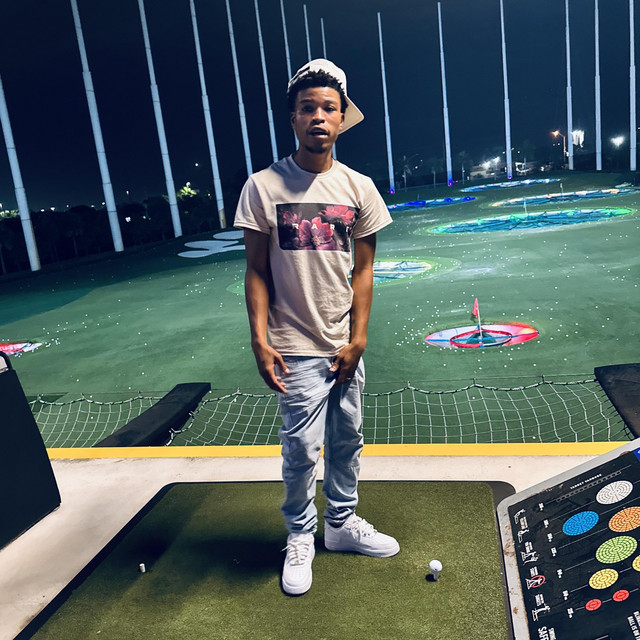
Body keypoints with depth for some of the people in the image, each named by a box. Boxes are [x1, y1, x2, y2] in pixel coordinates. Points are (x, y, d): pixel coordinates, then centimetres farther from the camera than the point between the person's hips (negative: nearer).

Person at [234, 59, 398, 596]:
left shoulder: (358, 188, 3)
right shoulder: (263, 187, -4)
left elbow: (363, 268, 3)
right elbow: (257, 270, -3)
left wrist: (358, 339, -3)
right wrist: (259, 338, -10)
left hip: (345, 345, 4)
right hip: (296, 347, -3)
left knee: (347, 440, 14)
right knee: (303, 446, -2)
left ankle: (342, 523, 36)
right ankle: (300, 537, 24)